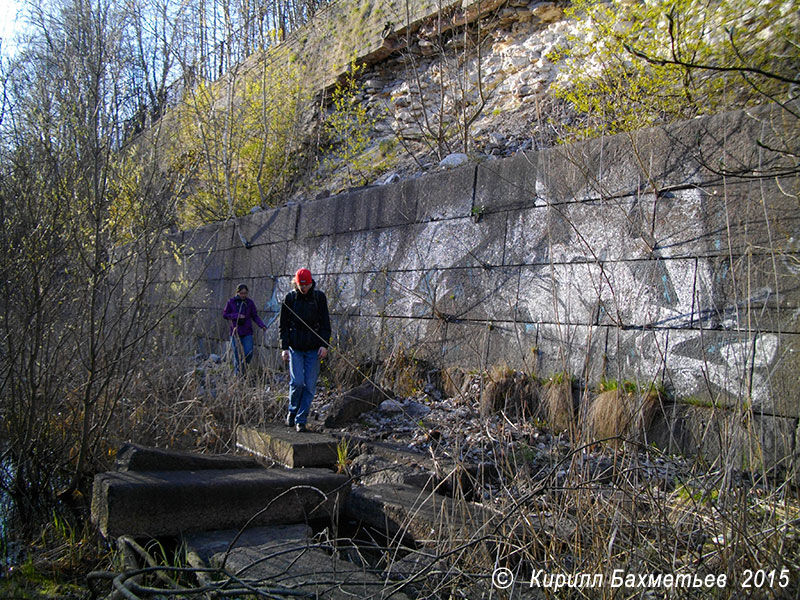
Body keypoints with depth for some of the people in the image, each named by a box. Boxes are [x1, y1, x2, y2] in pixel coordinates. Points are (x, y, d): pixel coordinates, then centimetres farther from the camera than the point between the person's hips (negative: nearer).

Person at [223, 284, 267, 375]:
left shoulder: (250, 303, 4)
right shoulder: (231, 302, 0)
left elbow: (255, 316, 6)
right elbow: (224, 314, 3)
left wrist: (262, 325, -10)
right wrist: (236, 316, -13)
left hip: (247, 333, 1)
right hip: (235, 332, -1)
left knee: (249, 353, -6)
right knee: (237, 355, 1)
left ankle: (243, 369, 20)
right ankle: (238, 374, 14)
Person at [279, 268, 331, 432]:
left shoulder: (319, 297, 2)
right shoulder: (290, 298, 2)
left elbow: (325, 323, 4)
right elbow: (284, 324, 5)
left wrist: (324, 345, -6)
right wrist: (284, 347, -2)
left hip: (313, 349, 1)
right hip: (295, 348, -1)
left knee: (310, 385, -2)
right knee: (297, 382, -9)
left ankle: (301, 419, 7)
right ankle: (292, 411, 16)